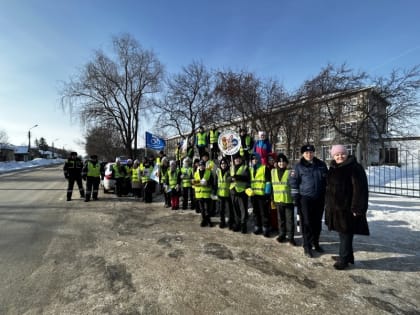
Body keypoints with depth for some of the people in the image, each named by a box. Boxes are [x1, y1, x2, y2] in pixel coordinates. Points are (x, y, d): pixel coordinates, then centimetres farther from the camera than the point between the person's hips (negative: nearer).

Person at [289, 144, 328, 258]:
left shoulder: (321, 165, 6)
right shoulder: (298, 166, -5)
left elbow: (326, 180, 14)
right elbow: (293, 182, -4)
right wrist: (295, 197, -7)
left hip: (319, 198, 4)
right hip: (305, 199, -4)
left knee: (317, 222, 14)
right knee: (307, 223, 0)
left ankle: (316, 243, 31)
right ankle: (307, 246, 12)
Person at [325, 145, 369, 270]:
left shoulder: (355, 168, -12)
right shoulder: (333, 168, 10)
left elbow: (359, 189, -17)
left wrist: (357, 208, -20)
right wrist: (329, 204, 18)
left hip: (347, 207, -8)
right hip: (336, 207, 8)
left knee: (345, 234, 2)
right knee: (342, 232, 18)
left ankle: (344, 259, 16)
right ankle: (345, 255, 33)